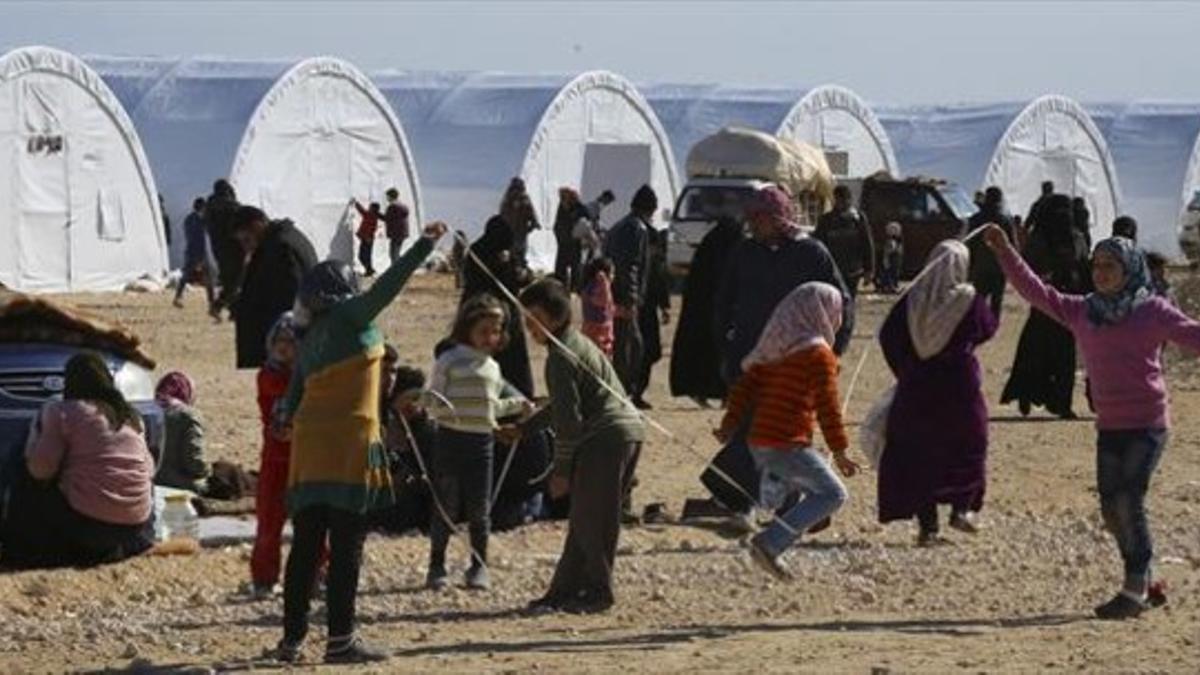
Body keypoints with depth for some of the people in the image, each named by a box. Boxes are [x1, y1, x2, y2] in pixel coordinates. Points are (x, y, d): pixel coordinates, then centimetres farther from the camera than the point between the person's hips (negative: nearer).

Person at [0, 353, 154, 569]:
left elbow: (40, 468, -6)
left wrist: (36, 433, 12)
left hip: (87, 520, -5)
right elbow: (149, 469, 15)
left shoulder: (62, 412, -3)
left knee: (26, 485, 17)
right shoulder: (130, 415, 14)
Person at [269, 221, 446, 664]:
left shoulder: (309, 341, 16)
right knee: (346, 545, -4)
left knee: (306, 545, 9)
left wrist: (285, 417, 39)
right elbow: (386, 288, -14)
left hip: (309, 445, 7)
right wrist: (423, 248, -14)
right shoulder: (351, 318, -2)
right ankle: (340, 640, -5)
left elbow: (295, 394, 20)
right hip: (348, 446, -7)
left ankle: (292, 638, 11)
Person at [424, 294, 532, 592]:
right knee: (446, 506, 0)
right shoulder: (449, 361, -4)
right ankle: (437, 565, 10)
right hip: (452, 438, -5)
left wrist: (516, 405, 16)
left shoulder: (492, 367, 16)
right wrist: (442, 407, -27)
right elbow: (434, 401, -6)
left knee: (479, 509, 6)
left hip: (482, 442, 5)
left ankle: (479, 566, 16)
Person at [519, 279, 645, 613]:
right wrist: (525, 428, 32)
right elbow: (564, 406, 30)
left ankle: (597, 592, 4)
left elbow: (568, 419, -15)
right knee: (585, 519, 13)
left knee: (590, 520, -2)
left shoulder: (561, 357, -12)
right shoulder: (578, 344, 20)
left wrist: (561, 470, -10)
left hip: (605, 438, -10)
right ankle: (565, 591, 16)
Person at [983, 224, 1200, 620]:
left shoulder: (1152, 311, -5)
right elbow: (1035, 291, 9)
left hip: (1147, 425, -6)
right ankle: (1142, 580, 25)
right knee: (1112, 510, 8)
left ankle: (1135, 591, -1)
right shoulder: (1082, 312, 9)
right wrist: (1005, 253, 2)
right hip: (1109, 426, 6)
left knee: (1129, 504, -11)